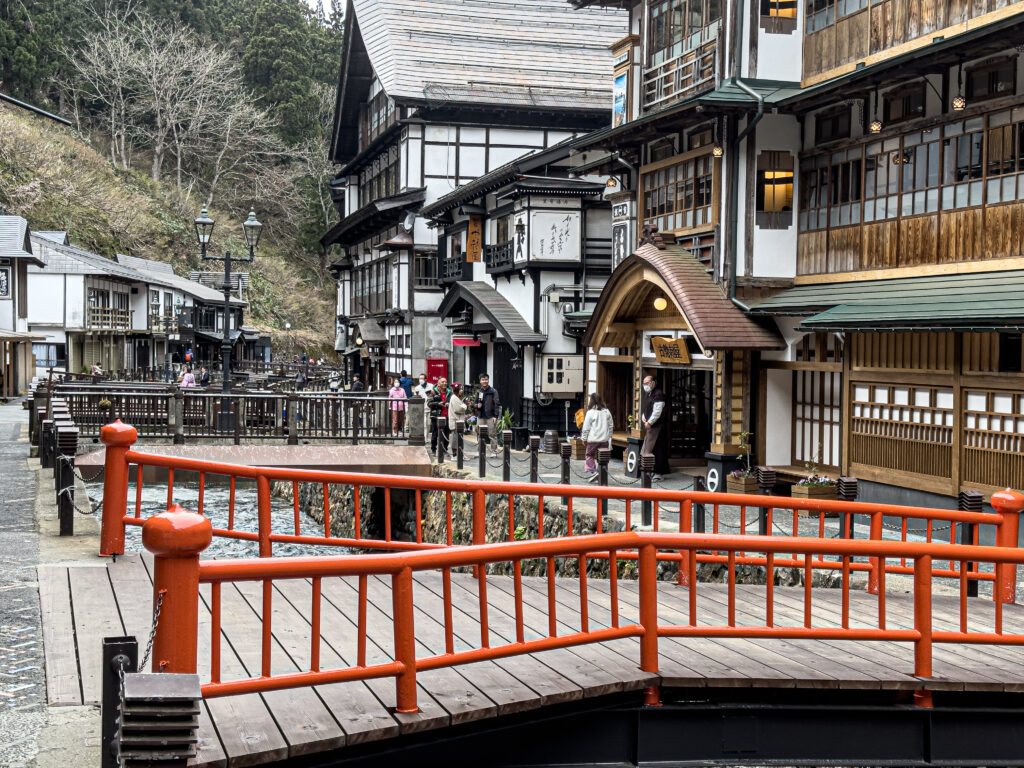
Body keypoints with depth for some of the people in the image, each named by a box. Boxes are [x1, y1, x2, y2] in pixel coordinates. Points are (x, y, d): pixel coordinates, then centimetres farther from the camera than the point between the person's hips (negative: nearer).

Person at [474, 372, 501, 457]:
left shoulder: (493, 391, -2)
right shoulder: (479, 392, 11)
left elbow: (497, 404, -6)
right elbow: (476, 403, 21)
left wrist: (495, 416, -13)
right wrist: (477, 405, -4)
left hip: (490, 417, -5)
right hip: (480, 417, 5)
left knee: (492, 434, -4)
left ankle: (494, 451, 1)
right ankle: (480, 451, 16)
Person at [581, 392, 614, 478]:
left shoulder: (591, 412, -8)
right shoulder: (607, 412, 6)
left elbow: (586, 427, -5)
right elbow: (610, 426, 13)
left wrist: (584, 438, 4)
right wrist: (609, 437, 22)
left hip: (593, 439, -4)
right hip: (605, 439, 4)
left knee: (590, 455, 7)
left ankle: (593, 471, -10)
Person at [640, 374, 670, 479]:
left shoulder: (658, 394, -14)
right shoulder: (649, 395, 17)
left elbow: (657, 412, -19)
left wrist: (649, 422, -14)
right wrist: (644, 418, 7)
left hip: (657, 426, -10)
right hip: (650, 427, 10)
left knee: (657, 450, -8)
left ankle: (658, 473, -5)